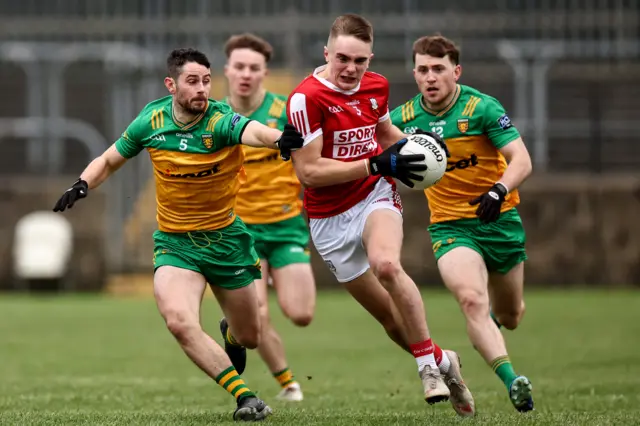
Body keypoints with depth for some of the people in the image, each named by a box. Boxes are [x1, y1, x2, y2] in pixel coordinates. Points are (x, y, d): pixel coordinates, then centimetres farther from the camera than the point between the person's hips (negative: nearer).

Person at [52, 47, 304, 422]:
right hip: (175, 242, 1)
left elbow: (253, 131, -45)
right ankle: (245, 397, -21)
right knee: (179, 320, -28)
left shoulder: (220, 120, -21)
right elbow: (109, 161, 8)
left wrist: (282, 138, -68)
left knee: (250, 338, 13)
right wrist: (82, 184, -12)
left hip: (226, 237, -1)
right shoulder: (150, 121, -10)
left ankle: (230, 335, 53)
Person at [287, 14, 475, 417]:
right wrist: (377, 164, -24)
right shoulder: (306, 98, -18)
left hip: (377, 195, 2)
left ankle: (430, 363, -21)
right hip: (330, 218, -2)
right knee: (390, 316, 3)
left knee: (386, 265, -31)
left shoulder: (377, 85, 1)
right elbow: (309, 171, -21)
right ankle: (442, 362, 27)